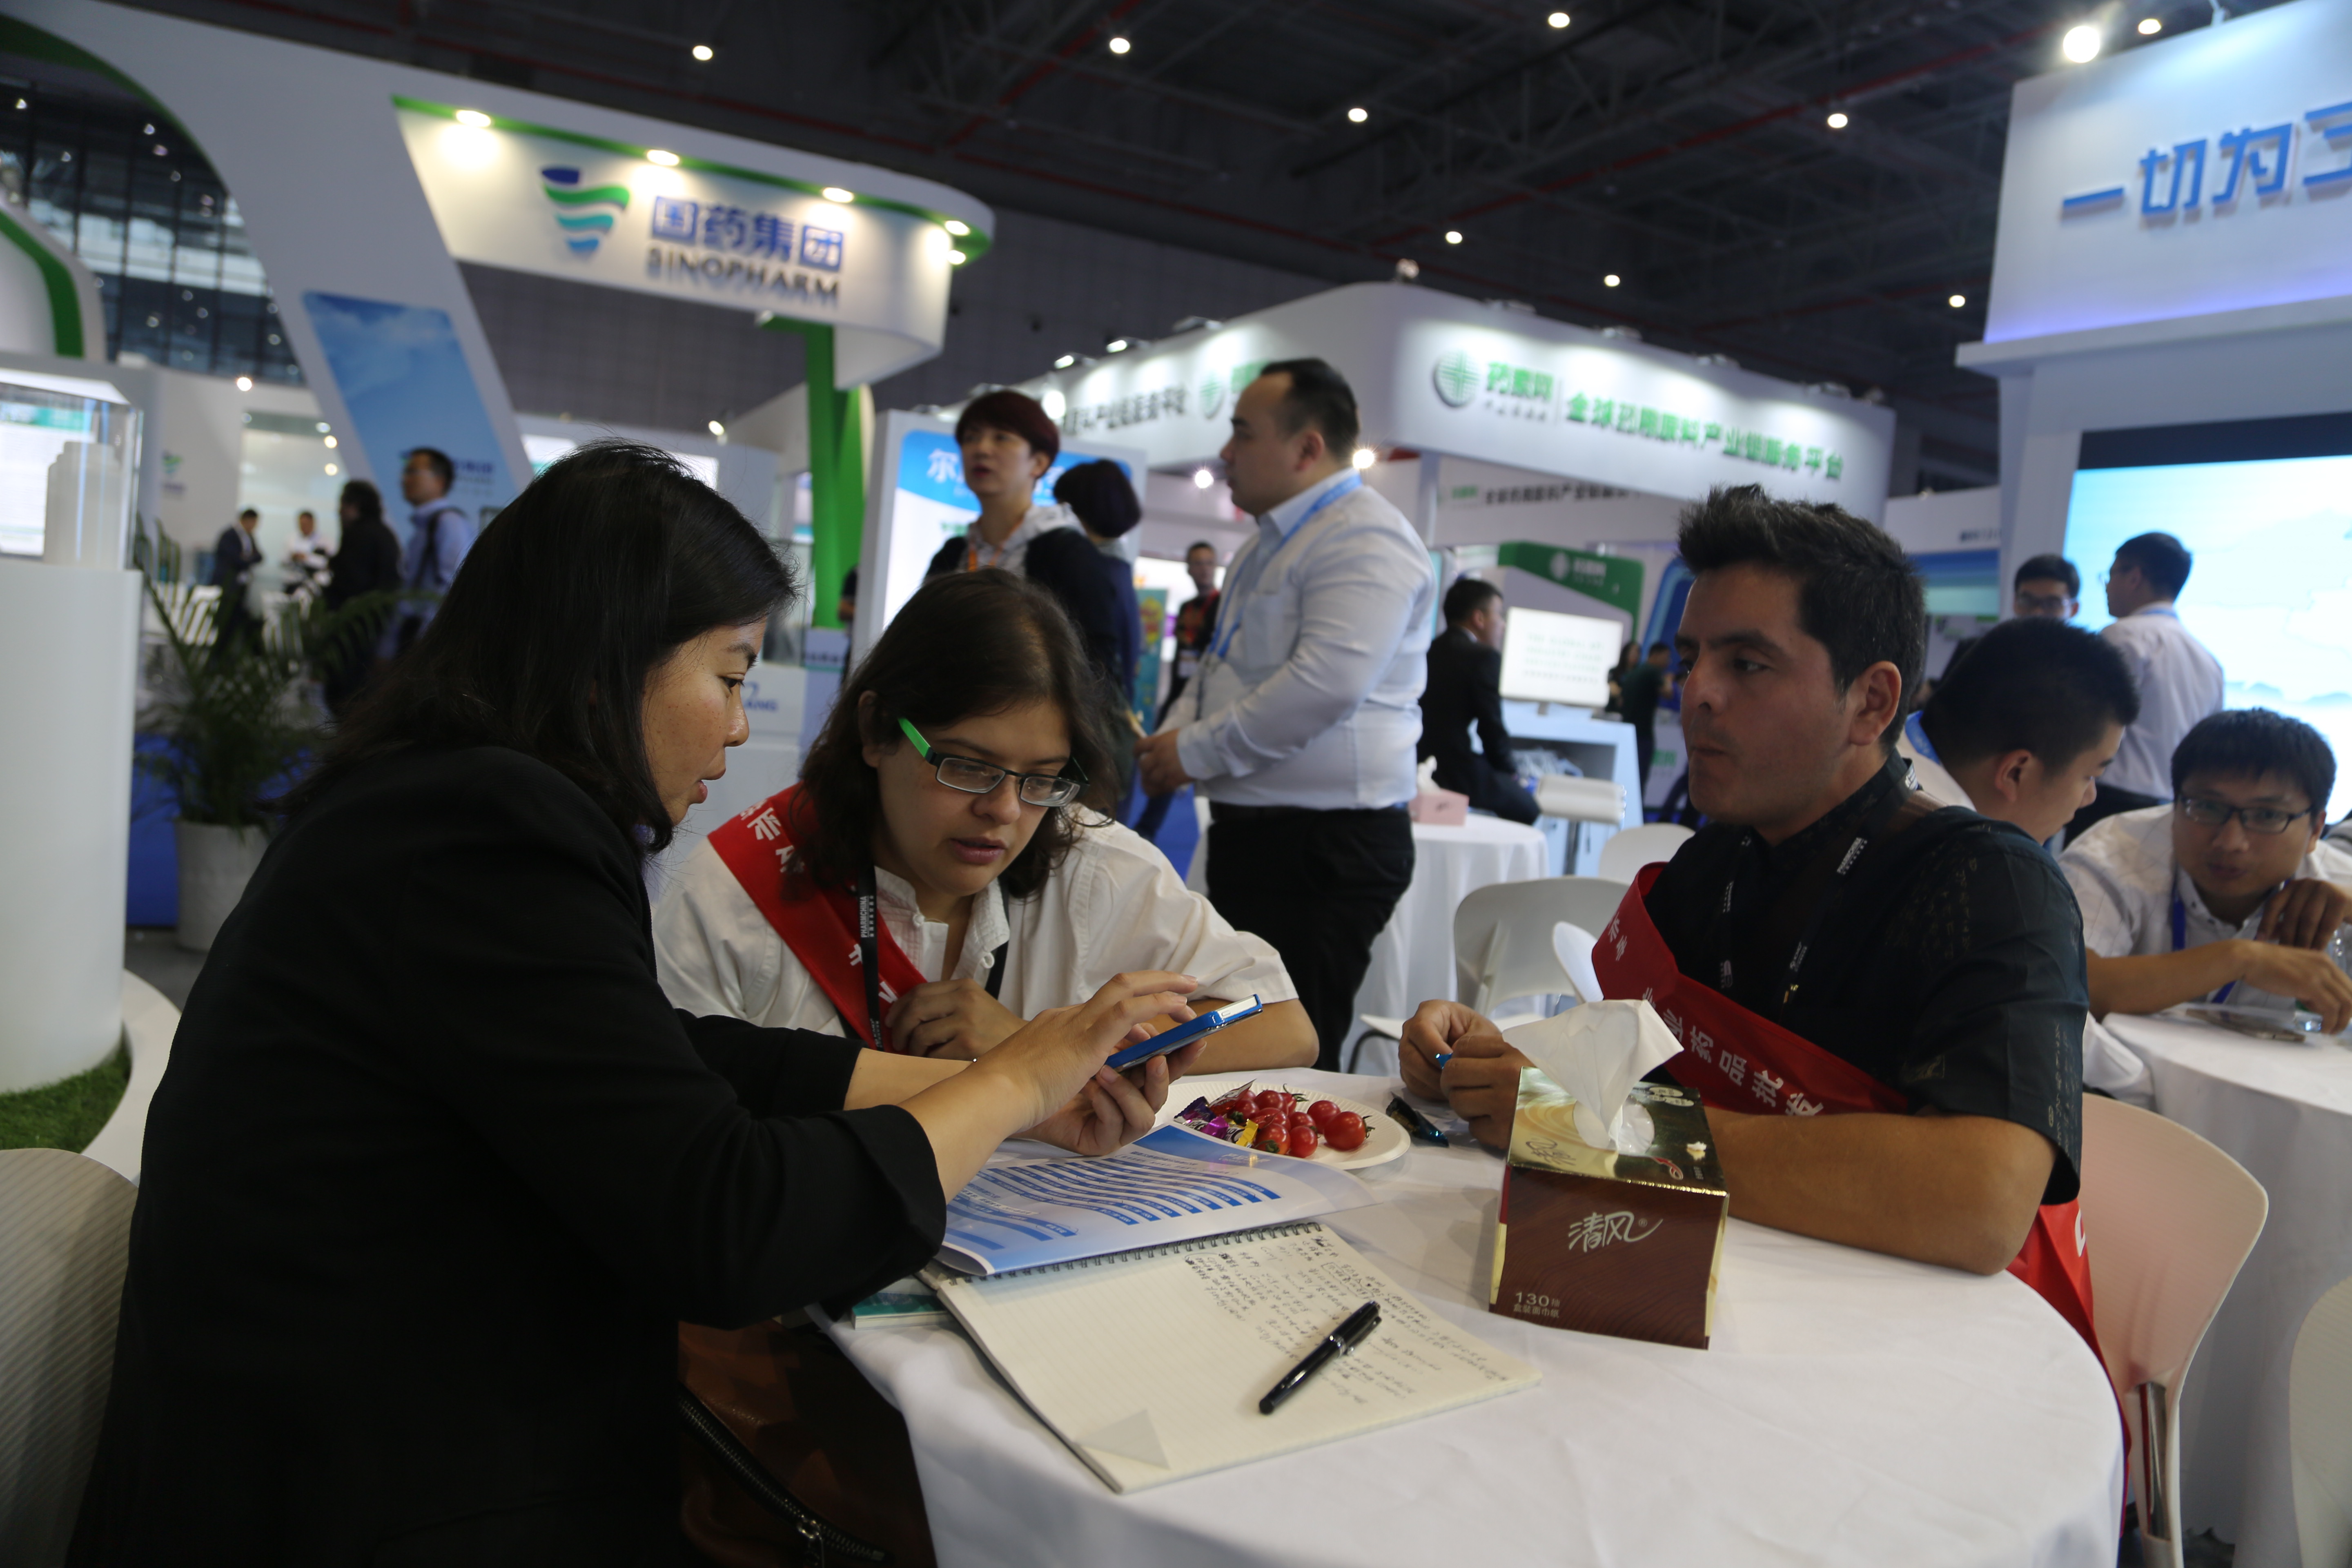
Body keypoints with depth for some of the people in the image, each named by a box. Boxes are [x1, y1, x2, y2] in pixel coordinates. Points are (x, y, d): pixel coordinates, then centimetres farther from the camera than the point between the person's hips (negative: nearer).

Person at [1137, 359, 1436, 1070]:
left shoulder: (1364, 539, -14)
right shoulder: (1267, 546, 19)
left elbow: (1329, 683, -27)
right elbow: (1221, 670, 27)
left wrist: (1195, 751, -17)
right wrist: (1168, 737, 6)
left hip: (1325, 847, -10)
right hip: (1251, 828, 10)